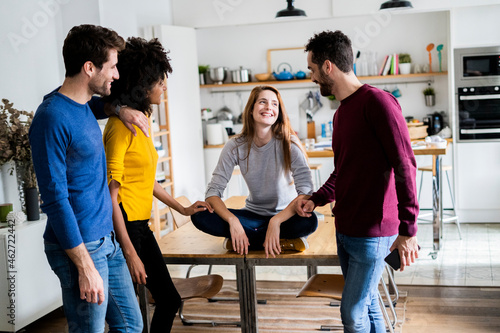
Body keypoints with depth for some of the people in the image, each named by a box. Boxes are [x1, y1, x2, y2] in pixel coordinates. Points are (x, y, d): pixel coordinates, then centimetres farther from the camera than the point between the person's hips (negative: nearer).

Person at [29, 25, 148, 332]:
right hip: (80, 247, -9)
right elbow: (55, 198, -21)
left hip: (107, 239, 9)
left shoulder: (83, 105, 8)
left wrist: (119, 108, 12)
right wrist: (85, 266, -21)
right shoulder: (53, 117, -18)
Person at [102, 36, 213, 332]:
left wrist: (183, 209, 24)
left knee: (170, 300, 14)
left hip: (141, 225, 10)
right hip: (123, 227, -10)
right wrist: (130, 253, -22)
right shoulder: (121, 125, -18)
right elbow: (110, 194, -21)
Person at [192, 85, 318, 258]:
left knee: (309, 221, -36)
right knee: (200, 216, -21)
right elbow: (213, 190, -11)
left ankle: (251, 238, -16)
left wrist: (276, 221, -36)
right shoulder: (236, 146, -8)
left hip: (286, 215, -3)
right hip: (253, 214, 3)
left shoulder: (288, 143, -13)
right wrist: (232, 220, -30)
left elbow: (306, 190, -22)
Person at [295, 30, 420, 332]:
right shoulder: (341, 113, 13)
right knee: (367, 304, 16)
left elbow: (405, 166, -19)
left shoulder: (377, 101, -15)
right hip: (345, 228, 8)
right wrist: (316, 199, 8)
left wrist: (408, 229, -22)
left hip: (373, 231, -8)